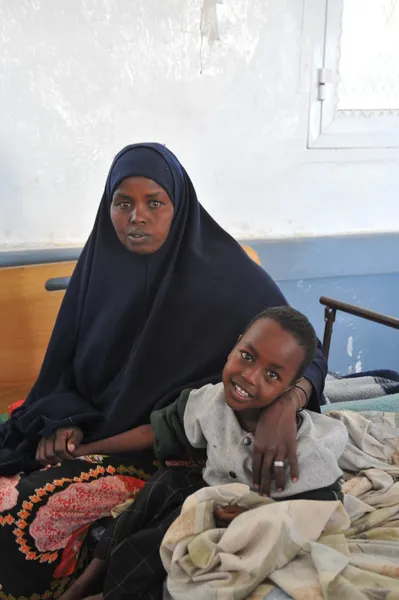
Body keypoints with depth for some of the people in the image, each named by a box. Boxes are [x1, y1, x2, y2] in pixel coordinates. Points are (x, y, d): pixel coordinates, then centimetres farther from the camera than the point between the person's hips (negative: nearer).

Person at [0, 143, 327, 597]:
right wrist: (62, 420, -11)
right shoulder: (98, 265, -1)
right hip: (90, 429, 5)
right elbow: (65, 361, 8)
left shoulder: (222, 273, -14)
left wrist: (285, 402, -36)